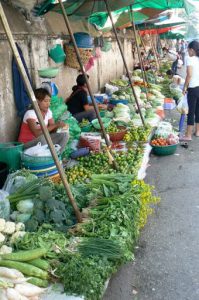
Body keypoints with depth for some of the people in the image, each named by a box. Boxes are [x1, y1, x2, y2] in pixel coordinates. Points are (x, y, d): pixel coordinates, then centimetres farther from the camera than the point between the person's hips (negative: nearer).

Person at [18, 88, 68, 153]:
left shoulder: (48, 112, 0)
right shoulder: (30, 113, -21)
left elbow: (53, 131, -1)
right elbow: (37, 133, -33)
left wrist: (59, 126, -23)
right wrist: (55, 125, -34)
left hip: (41, 143, 7)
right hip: (26, 145, -7)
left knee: (64, 135, -9)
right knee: (42, 138, -37)